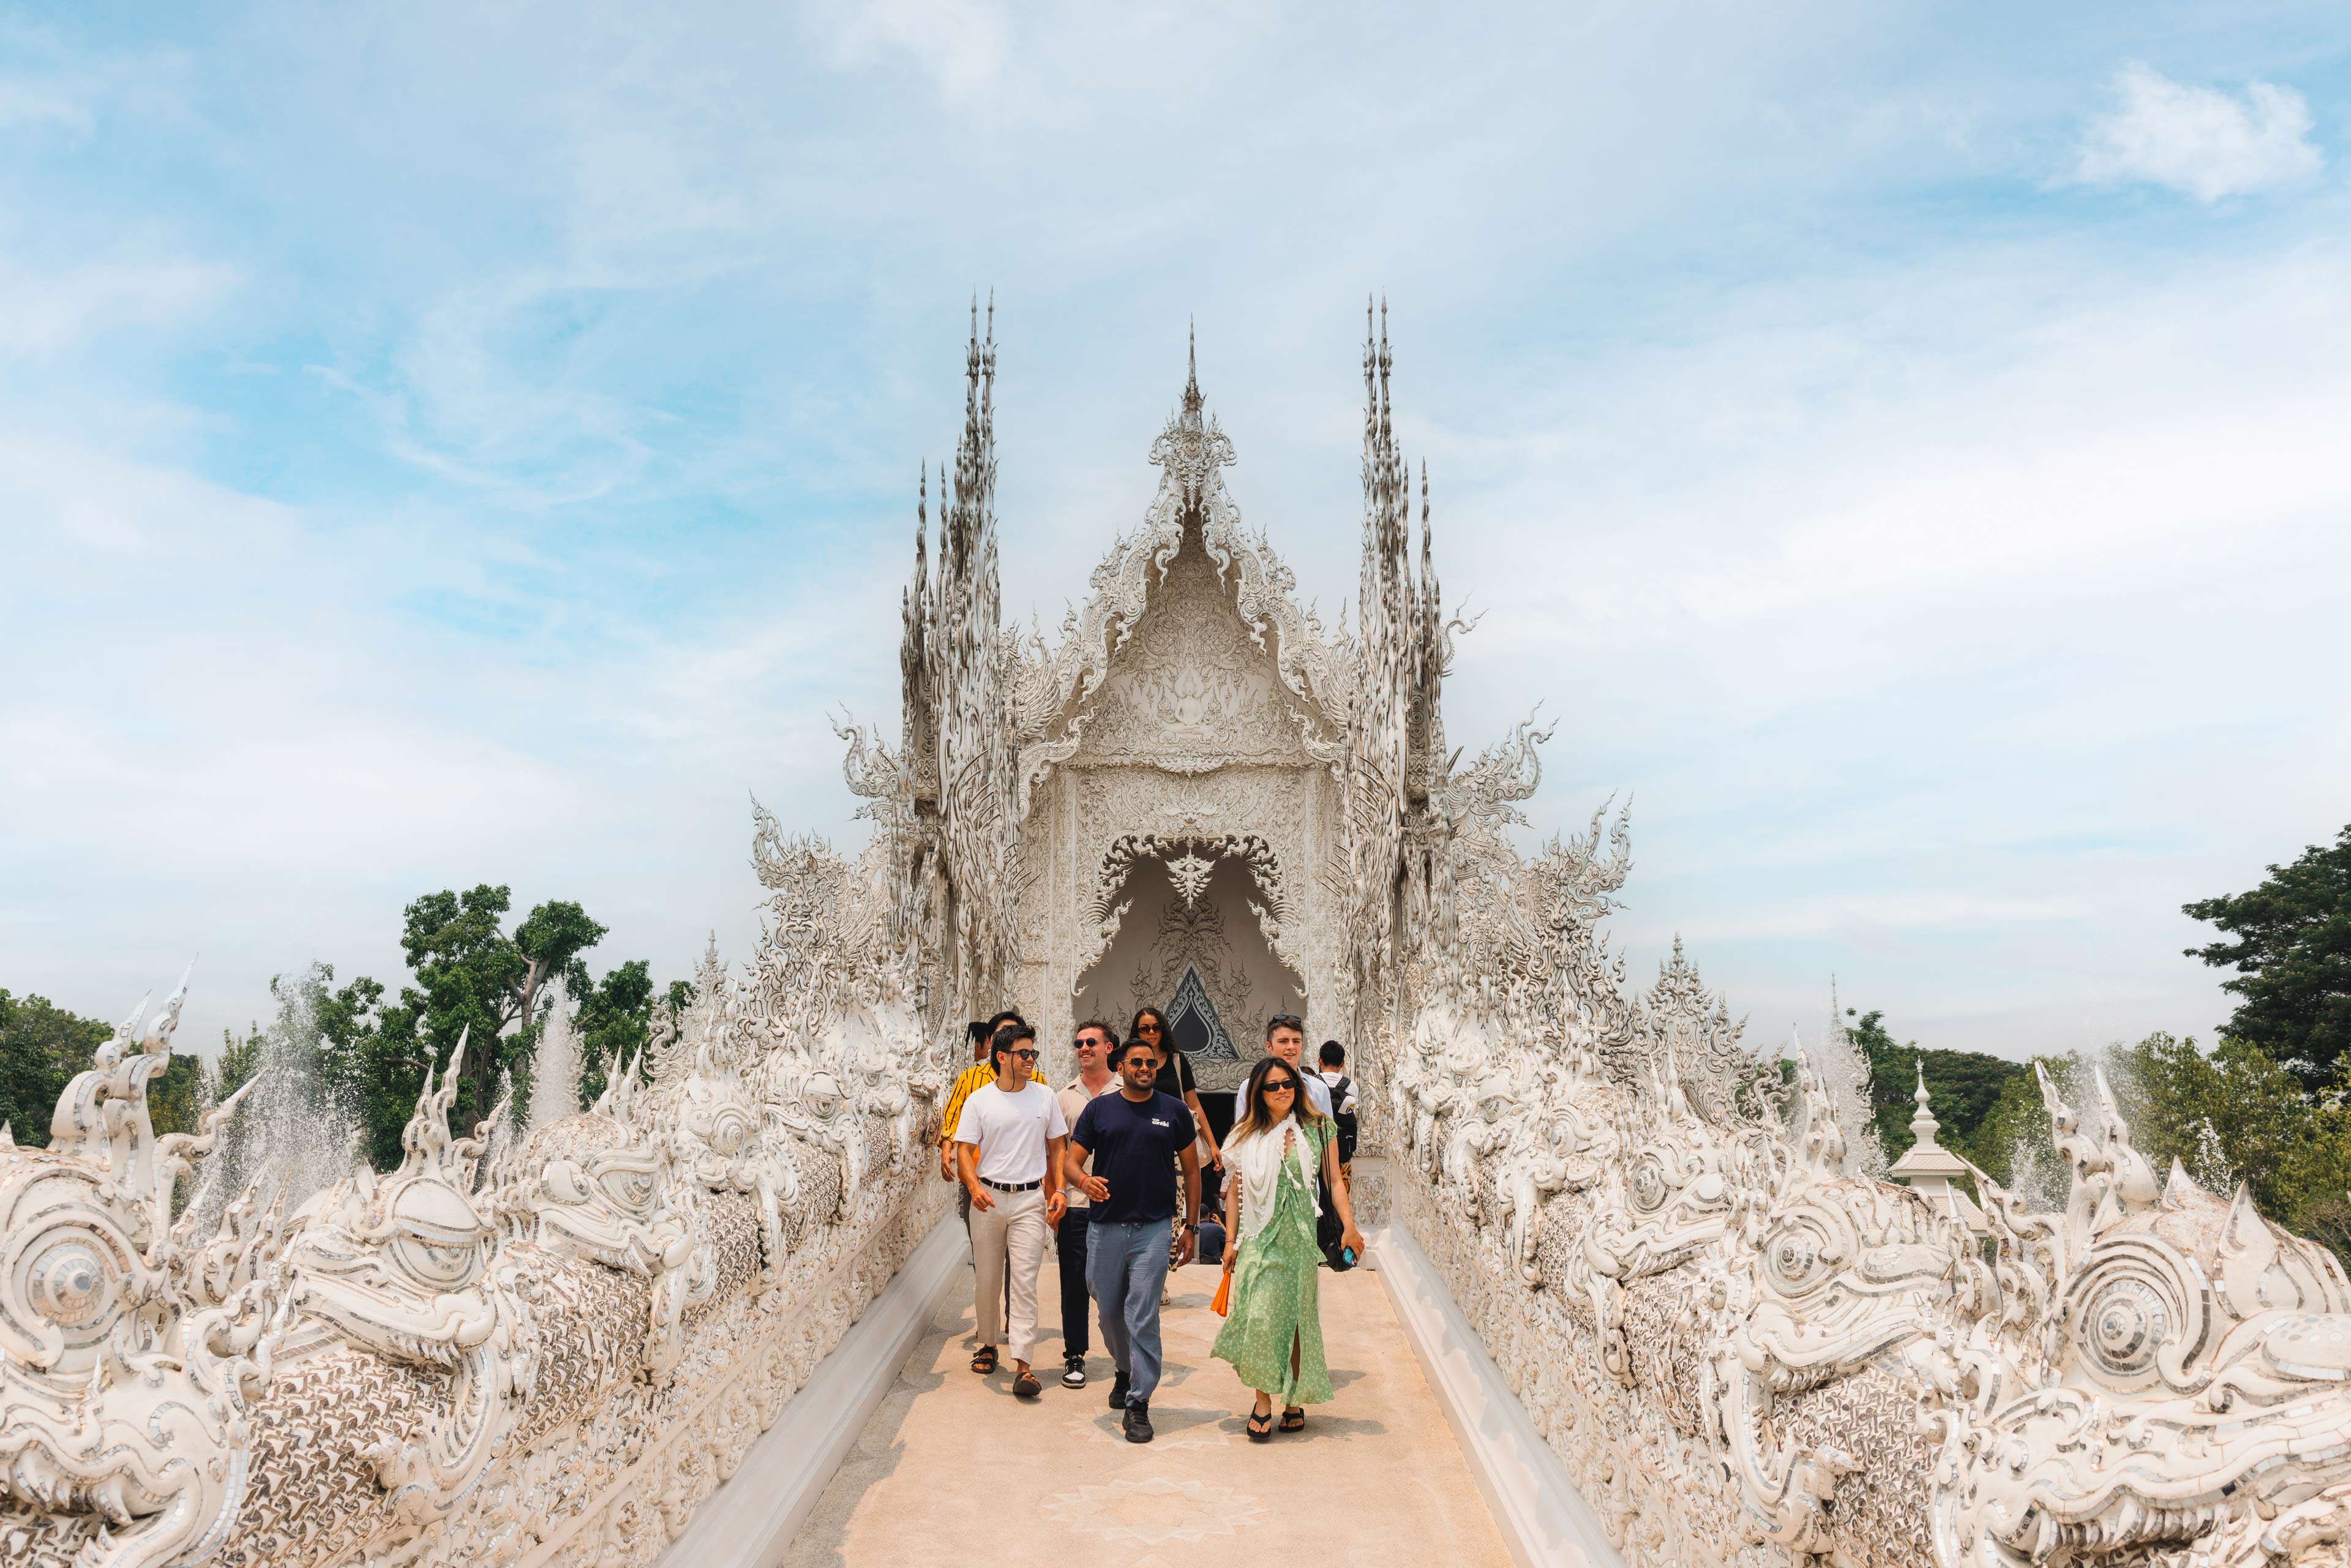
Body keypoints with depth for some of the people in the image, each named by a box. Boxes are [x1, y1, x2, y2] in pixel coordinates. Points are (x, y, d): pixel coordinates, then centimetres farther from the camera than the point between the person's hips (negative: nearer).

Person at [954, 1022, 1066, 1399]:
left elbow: (1056, 1148, 11)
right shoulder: (979, 1100, 0)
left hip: (1030, 1200, 0)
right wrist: (975, 1187, -19)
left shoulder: (1044, 1096, 5)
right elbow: (965, 1151, -2)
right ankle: (988, 1344, 30)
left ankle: (1023, 1364, -9)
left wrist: (1058, 1190, 1)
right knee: (987, 1280, 10)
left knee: (1024, 1281, -8)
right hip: (988, 1198, 1)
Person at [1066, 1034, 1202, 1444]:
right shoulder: (1099, 1109, 4)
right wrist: (1084, 1180, -21)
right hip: (1105, 1228, 2)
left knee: (1143, 1318, -6)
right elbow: (1070, 1159, 3)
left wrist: (1191, 1227, 5)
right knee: (1110, 1310, 13)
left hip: (1153, 1229, -2)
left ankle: (1138, 1403, 4)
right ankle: (1125, 1371, 40)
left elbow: (1191, 1171, 9)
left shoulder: (1174, 1111, 3)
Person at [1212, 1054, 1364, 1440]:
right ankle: (1263, 1400, 4)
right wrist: (1231, 1241, 8)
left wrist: (1349, 1226, -6)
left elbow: (1334, 1180, 5)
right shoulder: (1246, 1136, 6)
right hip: (1259, 1239, 0)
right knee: (1260, 1317, -8)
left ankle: (1295, 1400, 19)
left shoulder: (1318, 1128, 4)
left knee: (1297, 1318, 5)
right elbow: (1235, 1191, 10)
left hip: (1302, 1238, 0)